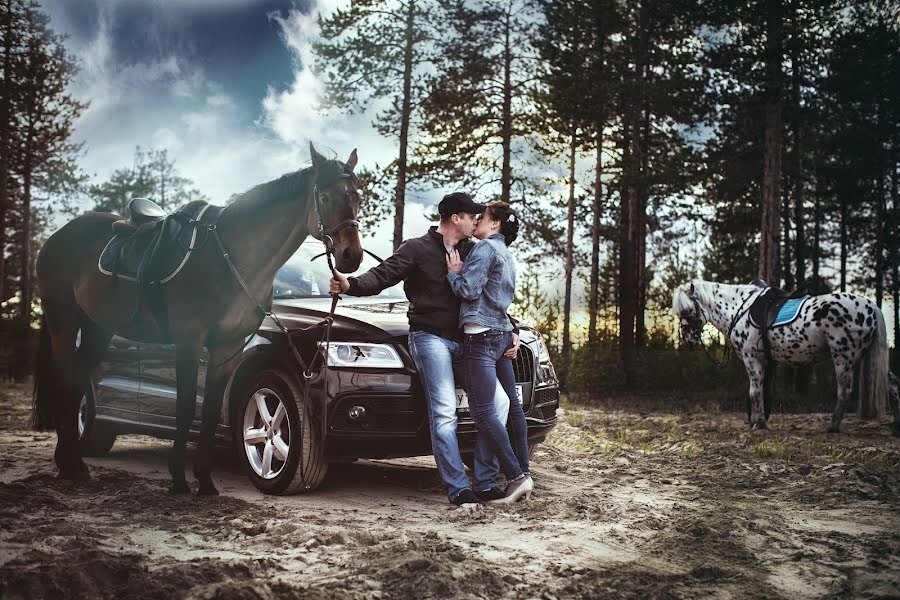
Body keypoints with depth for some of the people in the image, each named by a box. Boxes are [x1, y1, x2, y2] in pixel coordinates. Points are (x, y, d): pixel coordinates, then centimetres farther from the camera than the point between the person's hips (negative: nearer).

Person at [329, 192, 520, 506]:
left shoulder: (472, 251, 14)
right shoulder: (417, 249, -3)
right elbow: (383, 274, -13)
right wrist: (352, 284, -32)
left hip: (464, 341, 6)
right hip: (430, 338, -6)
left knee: (498, 400, 1)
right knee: (444, 413, -11)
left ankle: (485, 482, 9)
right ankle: (457, 488, -5)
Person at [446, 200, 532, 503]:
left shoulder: (485, 248, -7)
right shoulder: (506, 255, 23)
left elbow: (468, 290, -15)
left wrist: (454, 273, 2)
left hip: (482, 336, -10)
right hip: (503, 333, 10)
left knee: (483, 411, -11)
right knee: (511, 406, 11)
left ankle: (516, 476, -14)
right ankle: (523, 472, 15)